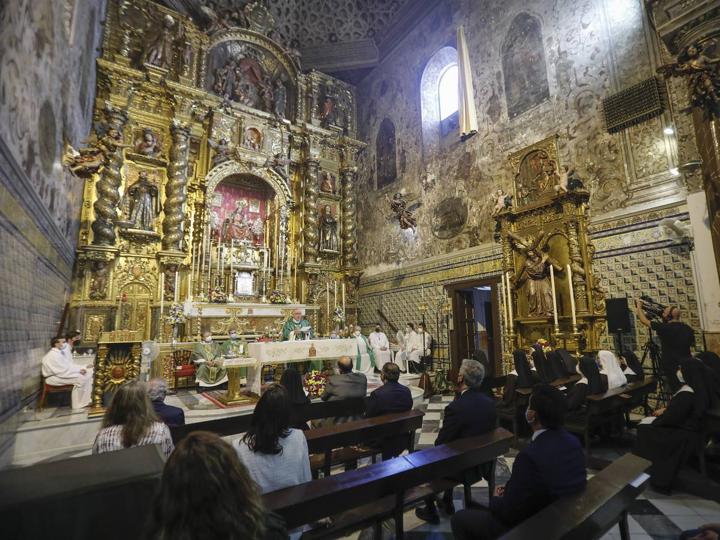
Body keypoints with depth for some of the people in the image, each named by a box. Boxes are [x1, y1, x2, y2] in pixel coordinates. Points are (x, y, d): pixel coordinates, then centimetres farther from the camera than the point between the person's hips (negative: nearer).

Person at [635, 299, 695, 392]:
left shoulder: (665, 328, -19)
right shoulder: (688, 329, 2)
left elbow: (644, 321, -8)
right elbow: (692, 344, 21)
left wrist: (639, 306, 6)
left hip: (672, 368, -7)